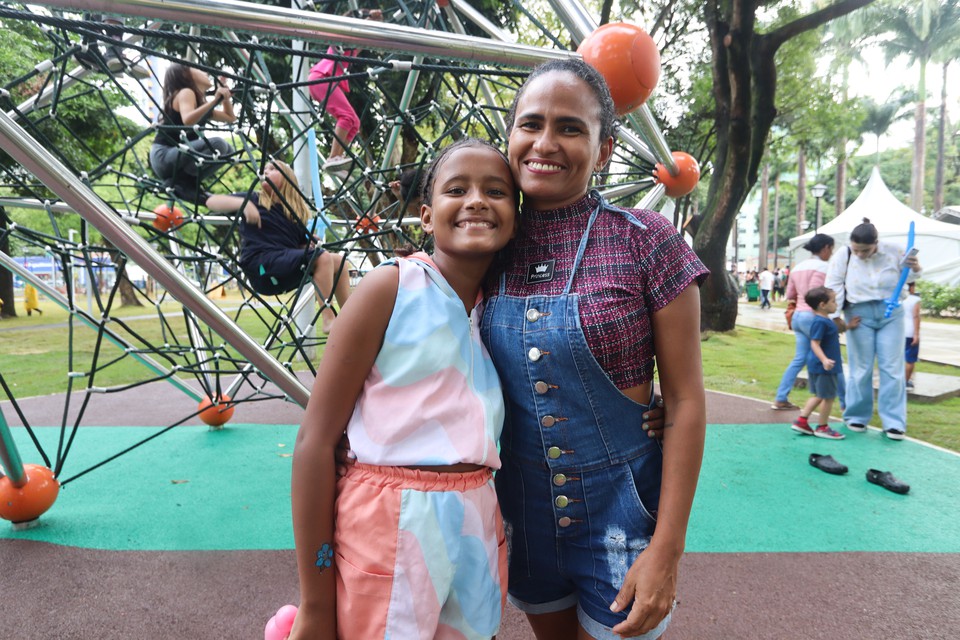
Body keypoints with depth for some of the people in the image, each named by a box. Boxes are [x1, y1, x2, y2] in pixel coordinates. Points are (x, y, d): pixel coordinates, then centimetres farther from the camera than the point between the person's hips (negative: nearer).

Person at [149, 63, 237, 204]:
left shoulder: (200, 101, 20)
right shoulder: (185, 92, -6)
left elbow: (230, 117, 26)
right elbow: (187, 120, -27)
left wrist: (225, 91, 17)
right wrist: (215, 100, -30)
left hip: (177, 155, 9)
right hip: (164, 156, -9)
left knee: (227, 149, 6)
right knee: (217, 144, -26)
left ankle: (188, 183, -1)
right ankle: (177, 182, -15)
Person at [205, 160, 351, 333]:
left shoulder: (297, 210, 20)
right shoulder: (255, 200, 9)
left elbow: (301, 245, 19)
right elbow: (211, 201, -1)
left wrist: (311, 242, -4)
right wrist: (244, 203, -16)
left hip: (288, 266, 6)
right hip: (262, 267, -6)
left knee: (340, 262, -4)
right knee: (322, 258, -24)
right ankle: (328, 320, -23)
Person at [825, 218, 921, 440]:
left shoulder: (893, 251, -6)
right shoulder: (843, 256, -10)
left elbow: (906, 277, 10)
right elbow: (833, 286, -9)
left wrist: (915, 269, -13)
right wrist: (836, 316, -14)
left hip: (891, 313, 1)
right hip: (859, 315, -1)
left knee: (892, 368, 2)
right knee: (861, 368, 6)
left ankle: (894, 422, 10)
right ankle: (856, 416, 20)